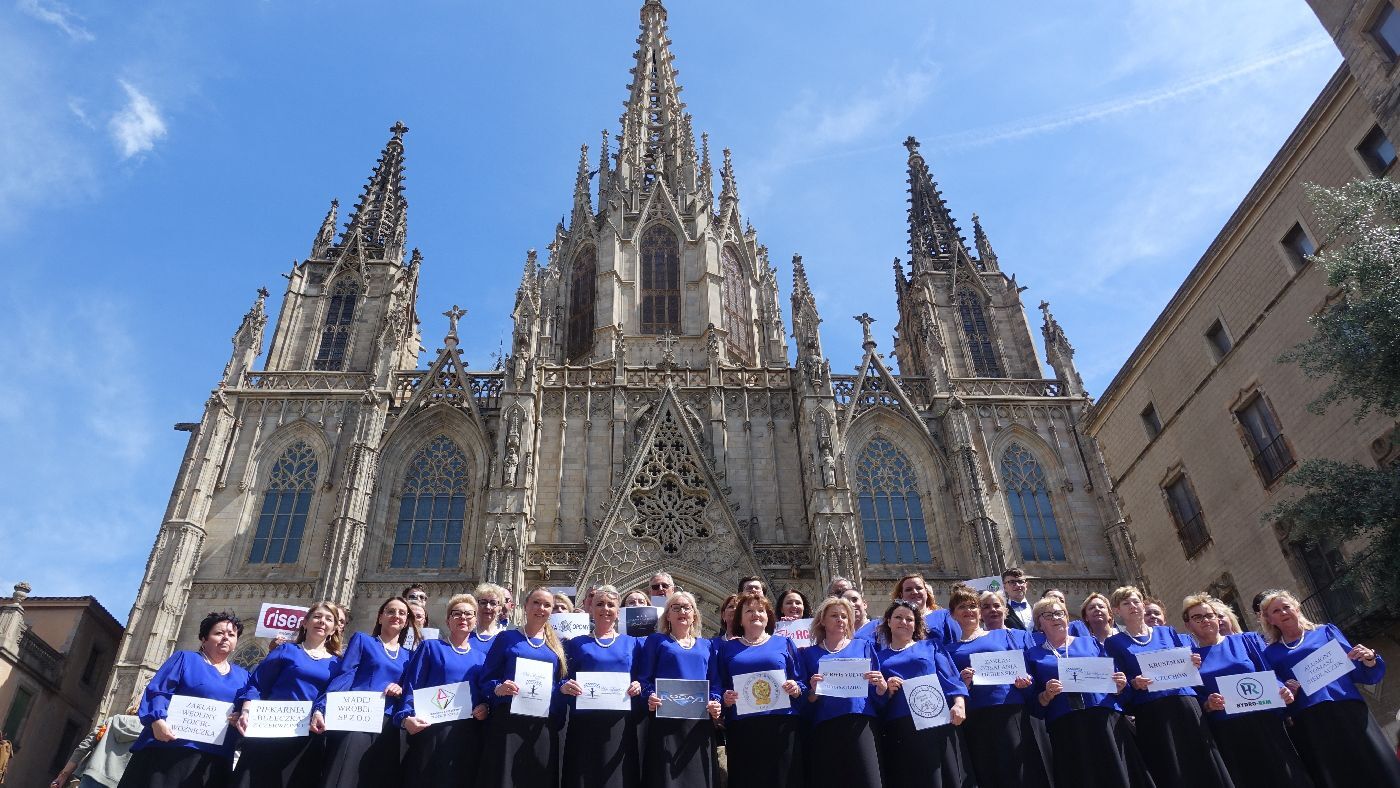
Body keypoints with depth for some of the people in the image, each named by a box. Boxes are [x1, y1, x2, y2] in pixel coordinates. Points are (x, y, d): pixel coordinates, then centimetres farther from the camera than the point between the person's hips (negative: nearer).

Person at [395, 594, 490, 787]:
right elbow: (411, 685, 0)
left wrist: (485, 707, -6)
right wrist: (406, 717, -16)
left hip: (468, 734, 3)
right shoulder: (430, 647, 8)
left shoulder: (481, 657, 17)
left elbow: (487, 692, 17)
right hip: (432, 729, -3)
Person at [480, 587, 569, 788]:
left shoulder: (556, 645, 14)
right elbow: (486, 679, 0)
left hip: (544, 725, 3)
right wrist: (498, 688, -19)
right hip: (509, 721, -3)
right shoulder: (506, 638, 4)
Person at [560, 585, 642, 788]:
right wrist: (564, 687, -14)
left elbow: (642, 680, 12)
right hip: (584, 722, -1)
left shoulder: (631, 643, 13)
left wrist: (638, 687, -8)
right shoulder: (576, 644, 10)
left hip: (620, 723, 1)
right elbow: (562, 681, 7)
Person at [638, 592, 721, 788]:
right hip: (665, 720, -3)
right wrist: (650, 697, -18)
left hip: (699, 722, 3)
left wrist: (715, 703, -4)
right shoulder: (656, 641, 8)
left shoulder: (707, 646, 18)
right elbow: (643, 678, 1)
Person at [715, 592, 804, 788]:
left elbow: (802, 683, 12)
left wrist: (796, 689, -8)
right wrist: (724, 699, -8)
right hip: (742, 728, 0)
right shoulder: (727, 648, 15)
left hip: (781, 725, 0)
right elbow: (717, 687, 11)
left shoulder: (784, 644, 14)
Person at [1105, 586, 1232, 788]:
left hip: (1186, 704, 3)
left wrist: (1194, 663, -9)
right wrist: (1134, 684, -19)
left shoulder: (1167, 632, 18)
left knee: (1204, 767, 0)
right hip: (1150, 712, -3)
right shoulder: (1114, 643, 8)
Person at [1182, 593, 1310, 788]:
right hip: (1224, 734, -1)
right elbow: (1191, 703, 3)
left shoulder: (1244, 641, 12)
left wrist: (1282, 689, -12)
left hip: (1264, 724, 1)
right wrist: (1207, 705, -16)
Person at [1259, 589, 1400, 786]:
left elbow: (1360, 673, 12)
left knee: (1376, 773, -5)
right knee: (1331, 779, -5)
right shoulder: (1270, 653, 16)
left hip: (1347, 712, 1)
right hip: (1307, 724, 0)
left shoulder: (1325, 631, 18)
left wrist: (1369, 659, -8)